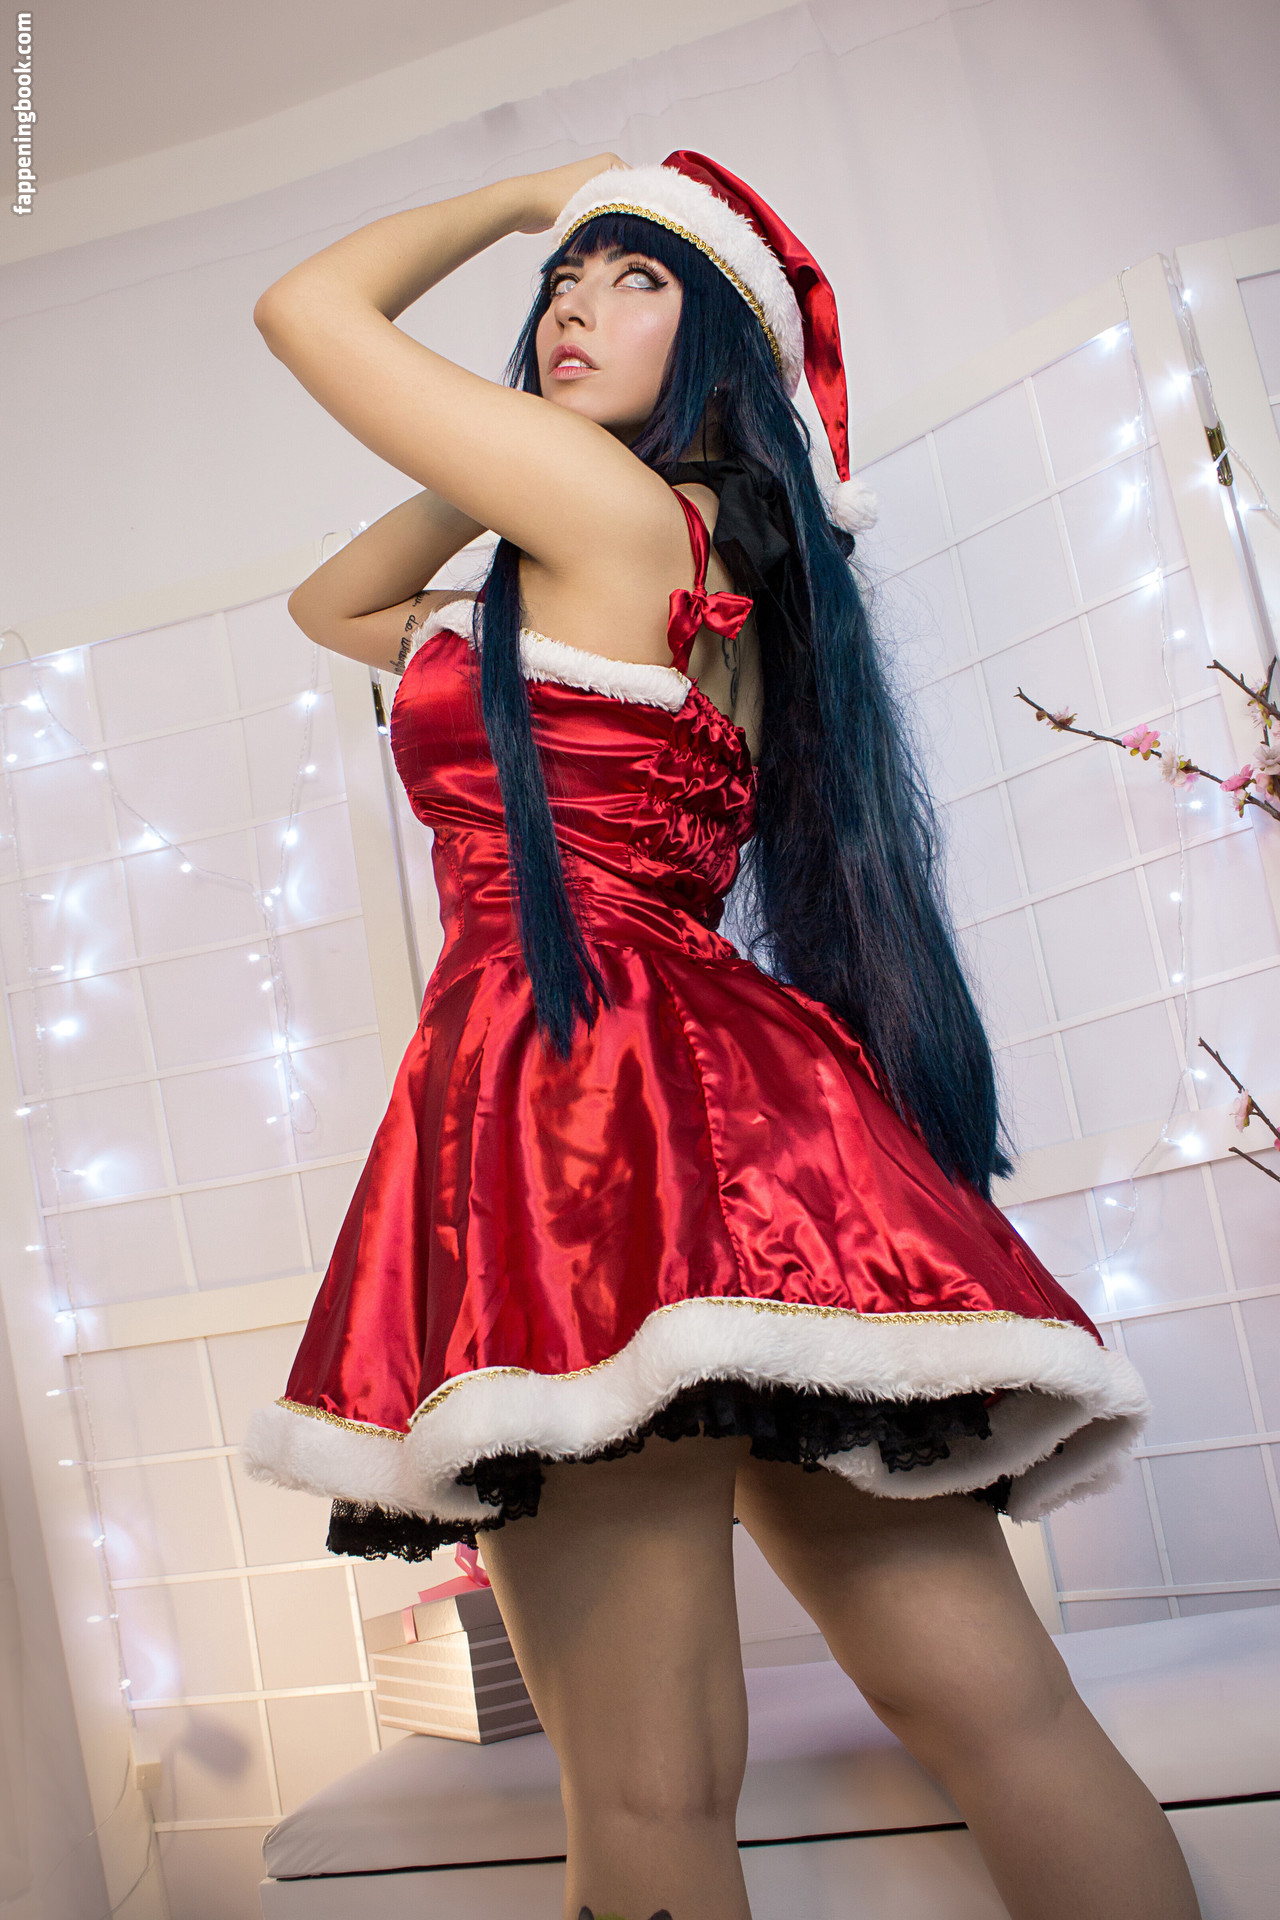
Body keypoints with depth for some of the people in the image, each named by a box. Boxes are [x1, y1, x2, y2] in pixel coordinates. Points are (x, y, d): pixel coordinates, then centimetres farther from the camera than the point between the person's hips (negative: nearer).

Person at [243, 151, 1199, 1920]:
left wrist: (522, 187, 25)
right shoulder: (551, 603, 27)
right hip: (719, 1103, 10)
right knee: (994, 1711, 4)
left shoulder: (618, 503, 2)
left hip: (591, 1085, -10)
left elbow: (306, 306, 10)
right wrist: (504, 397, 31)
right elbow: (328, 606, 40)